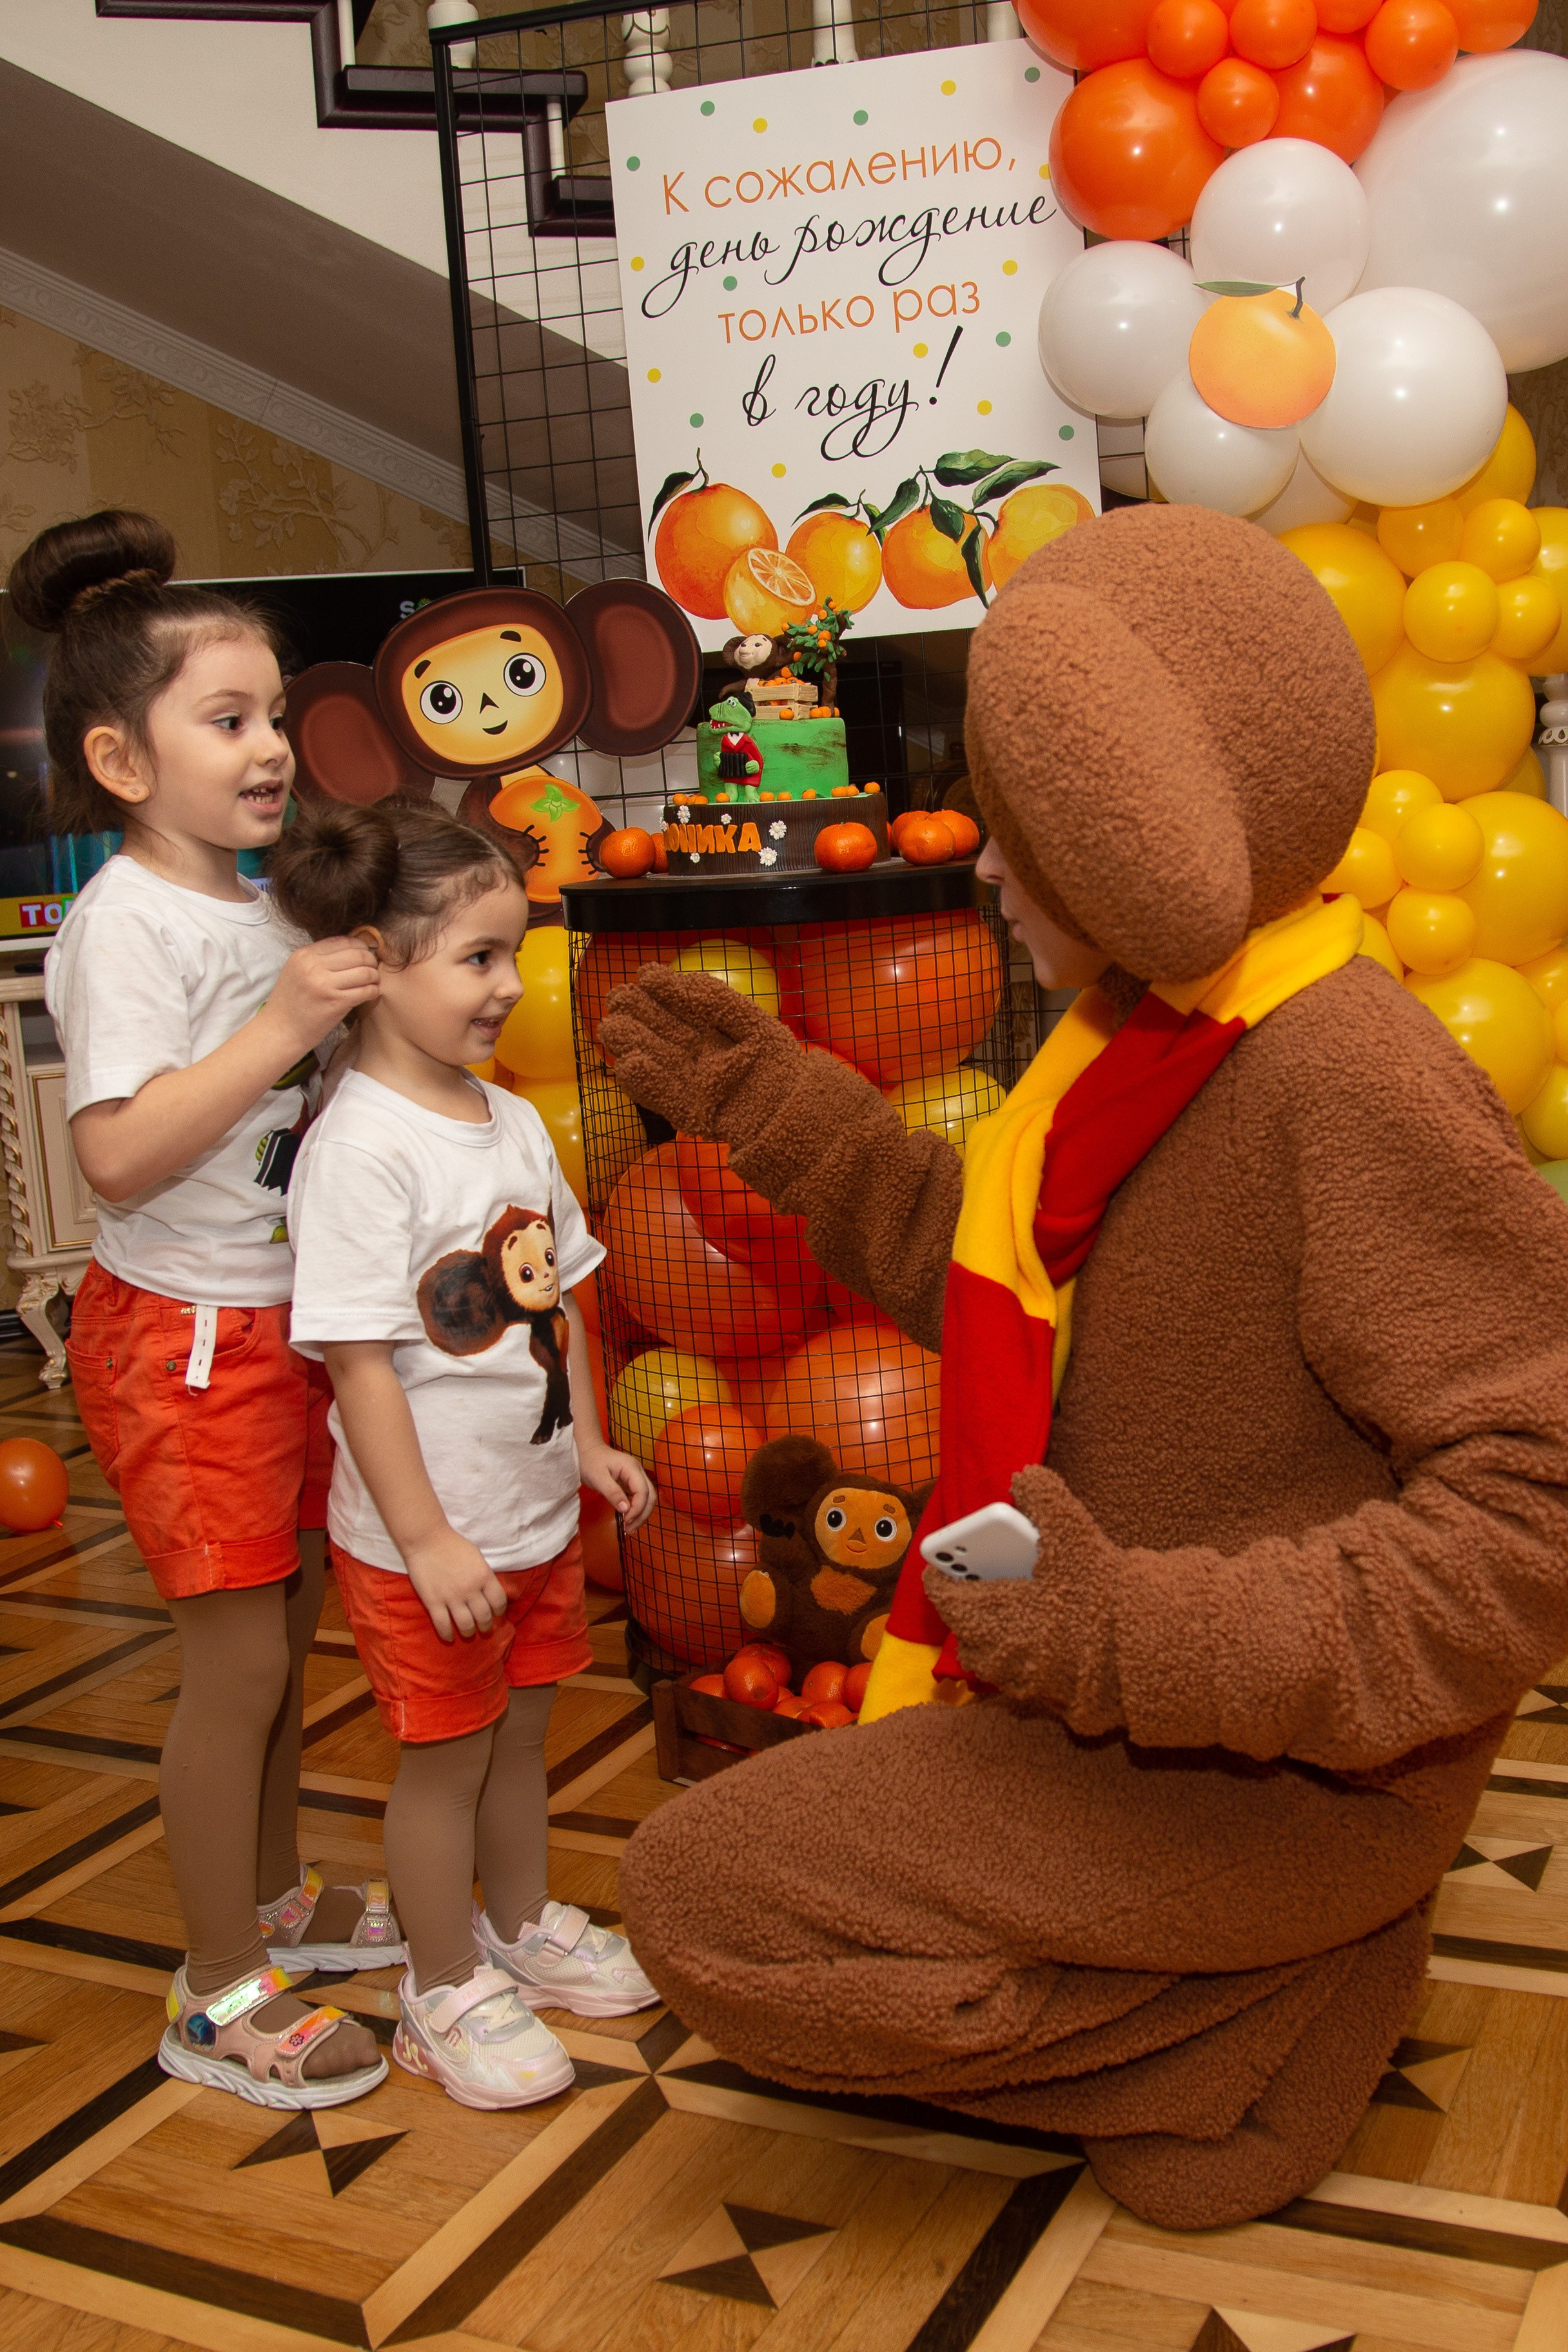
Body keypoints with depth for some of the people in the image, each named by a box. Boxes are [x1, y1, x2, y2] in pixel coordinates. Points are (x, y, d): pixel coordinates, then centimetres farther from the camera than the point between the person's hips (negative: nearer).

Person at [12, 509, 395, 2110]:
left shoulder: (257, 905, 10)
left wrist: (360, 1013, 6)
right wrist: (284, 1027, -29)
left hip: (281, 1317, 9)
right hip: (184, 1333, -9)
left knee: (285, 1626, 19)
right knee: (238, 1656, -1)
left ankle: (271, 1898, 38)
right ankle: (221, 1997, 15)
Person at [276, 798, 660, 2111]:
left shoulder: (514, 1123, 3)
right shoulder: (362, 1149, -22)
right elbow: (359, 1359, -24)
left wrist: (588, 1442, 12)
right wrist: (426, 1539, -22)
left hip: (537, 1511, 7)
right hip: (428, 1537, -7)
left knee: (521, 1732, 22)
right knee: (447, 1756, 8)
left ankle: (525, 1928, 42)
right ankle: (448, 1993, 27)